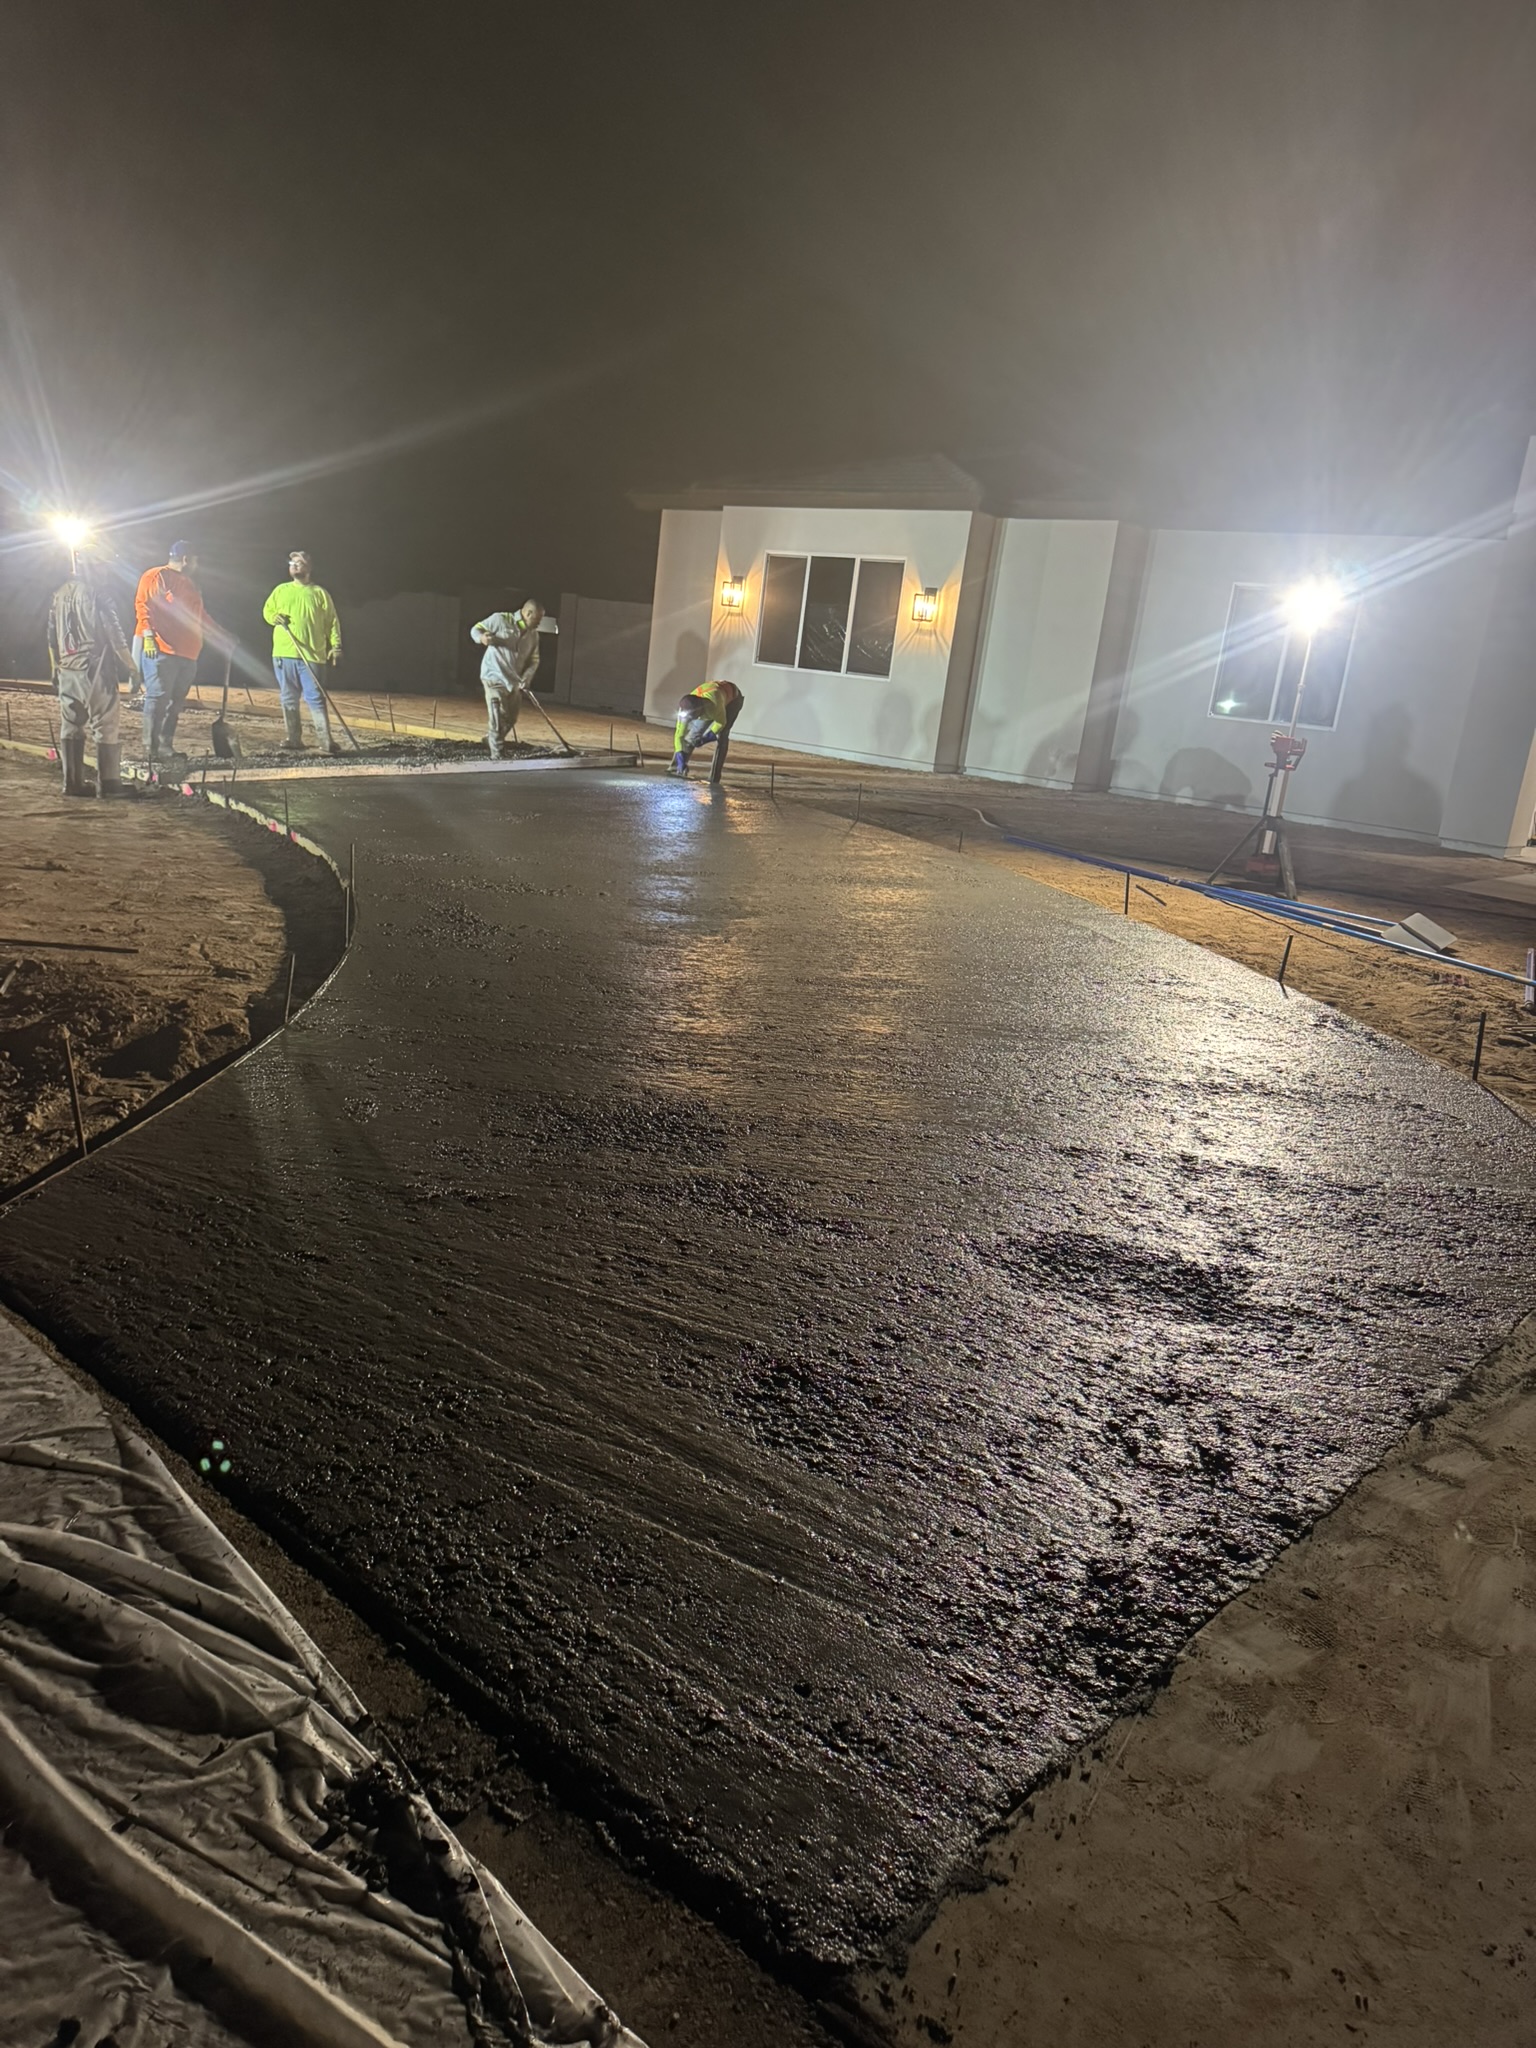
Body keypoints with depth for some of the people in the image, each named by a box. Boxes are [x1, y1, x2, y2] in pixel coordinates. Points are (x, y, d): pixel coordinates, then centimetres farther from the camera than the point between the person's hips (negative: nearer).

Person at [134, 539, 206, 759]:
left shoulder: (189, 583, 23)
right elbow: (143, 605, -9)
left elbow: (197, 615, 27)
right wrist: (148, 634, -19)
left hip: (187, 653, 9)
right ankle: (151, 749, -11)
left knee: (176, 701, 8)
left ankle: (166, 747, 14)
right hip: (160, 649, -9)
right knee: (158, 697, -11)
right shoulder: (156, 576, -2)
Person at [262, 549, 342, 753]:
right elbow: (267, 610, 21)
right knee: (288, 699, 4)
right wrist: (274, 617, -2)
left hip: (311, 655, -3)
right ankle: (292, 741, 8)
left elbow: (332, 621, 4)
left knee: (315, 698, -8)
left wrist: (336, 645, -7)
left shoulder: (319, 593, 7)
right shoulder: (281, 590, 14)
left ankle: (326, 742, -7)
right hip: (283, 654, 3)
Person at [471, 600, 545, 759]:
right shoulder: (500, 619, -11)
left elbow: (534, 660, 8)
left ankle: (491, 740, 41)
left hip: (514, 681, 7)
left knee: (510, 719, 17)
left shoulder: (534, 635, 5)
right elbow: (475, 630, -3)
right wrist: (482, 637, -28)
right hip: (495, 677, -7)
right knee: (498, 719, -11)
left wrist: (526, 679, -10)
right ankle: (496, 755, -4)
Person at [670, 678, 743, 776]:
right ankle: (675, 769, 6)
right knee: (693, 735, -6)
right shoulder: (686, 709, -33)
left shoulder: (714, 704, -47)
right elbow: (679, 735, -29)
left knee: (721, 736, -20)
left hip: (733, 698, -4)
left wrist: (706, 738, -37)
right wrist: (681, 761, -39)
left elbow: (721, 722, -27)